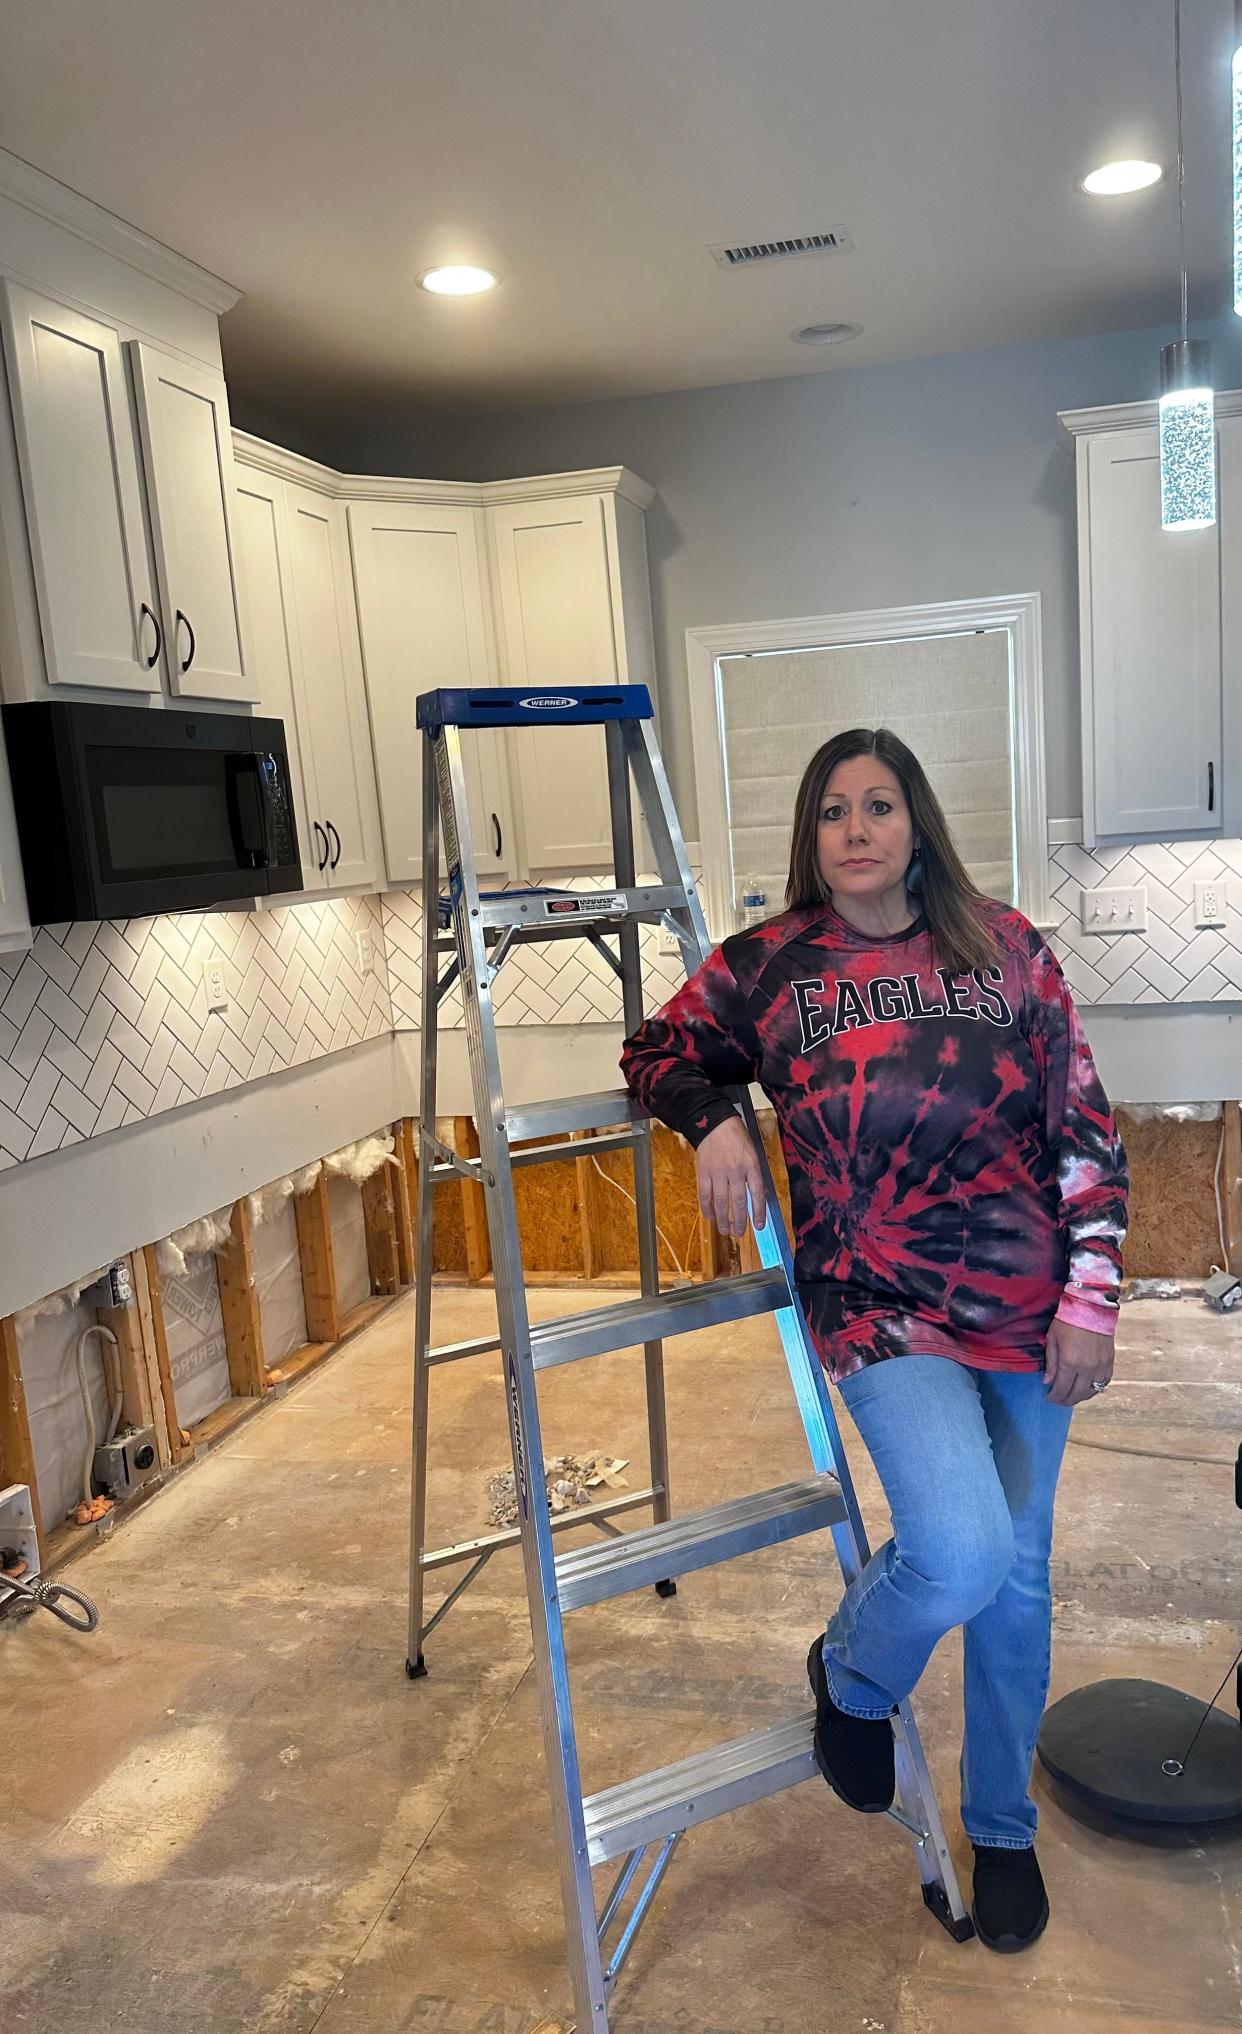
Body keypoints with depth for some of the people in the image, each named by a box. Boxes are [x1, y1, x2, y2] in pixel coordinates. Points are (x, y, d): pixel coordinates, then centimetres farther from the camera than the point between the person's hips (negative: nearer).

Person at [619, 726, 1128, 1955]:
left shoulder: (1005, 947, -1)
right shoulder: (765, 965, -4)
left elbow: (1084, 1129, 1)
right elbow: (657, 1053, 11)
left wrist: (1090, 1297, -3)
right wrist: (713, 1123, -10)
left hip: (1027, 1312, 3)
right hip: (882, 1314, -2)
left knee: (1016, 1578, 14)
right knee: (959, 1555, -21)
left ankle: (1002, 1830, 42)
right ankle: (850, 1678, 16)